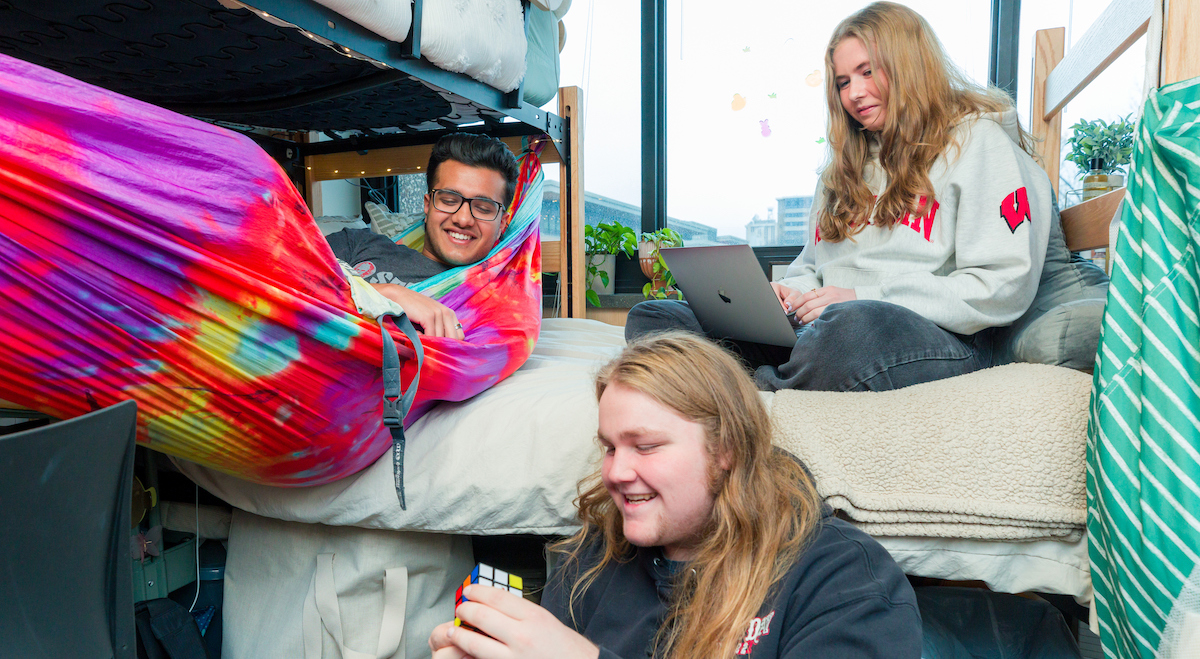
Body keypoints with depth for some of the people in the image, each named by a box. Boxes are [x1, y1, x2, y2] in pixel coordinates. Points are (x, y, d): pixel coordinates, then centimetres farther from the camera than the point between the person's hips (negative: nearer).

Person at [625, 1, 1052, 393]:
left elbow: (1006, 285, -6)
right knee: (650, 319, -9)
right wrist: (791, 293, 3)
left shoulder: (979, 140, 6)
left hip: (941, 339, -6)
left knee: (854, 325, -44)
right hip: (825, 329, 6)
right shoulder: (848, 163, 28)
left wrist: (864, 297, -14)